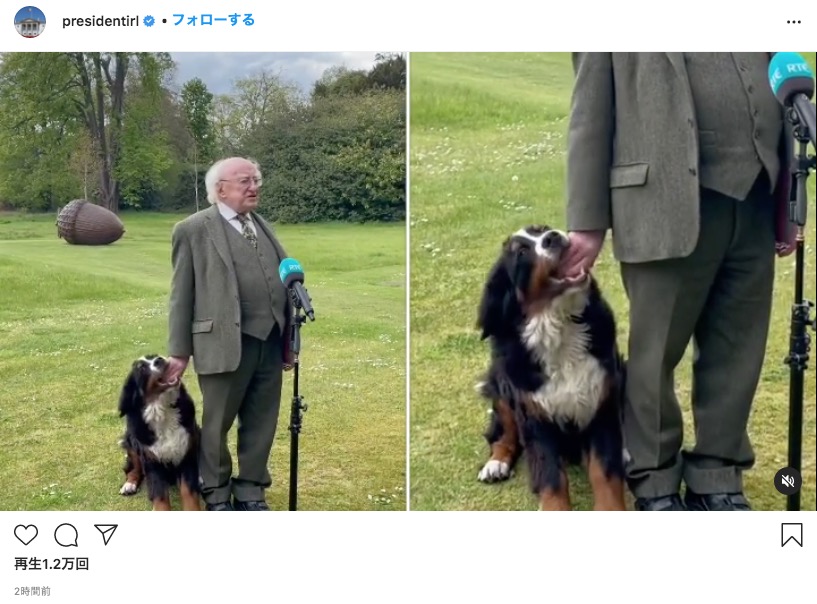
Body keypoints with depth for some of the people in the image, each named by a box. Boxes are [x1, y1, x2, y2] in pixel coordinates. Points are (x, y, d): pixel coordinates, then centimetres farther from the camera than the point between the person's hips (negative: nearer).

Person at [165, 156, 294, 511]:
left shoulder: (262, 225, 16)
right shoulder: (193, 229, -1)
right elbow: (182, 294, -2)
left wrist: (289, 338, 12)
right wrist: (180, 350, -4)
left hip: (270, 341, 5)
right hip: (225, 343, -5)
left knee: (262, 424, 10)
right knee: (217, 424, 7)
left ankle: (250, 492, 24)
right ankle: (216, 495, 24)